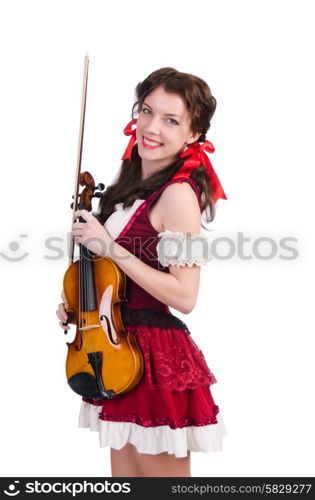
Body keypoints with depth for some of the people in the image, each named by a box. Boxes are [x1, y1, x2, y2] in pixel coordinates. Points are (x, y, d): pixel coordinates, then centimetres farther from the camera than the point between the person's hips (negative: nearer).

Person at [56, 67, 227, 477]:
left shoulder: (178, 194, -16)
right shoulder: (134, 185, 10)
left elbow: (184, 296, -23)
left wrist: (109, 247, -21)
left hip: (156, 357, -8)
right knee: (124, 473, 18)